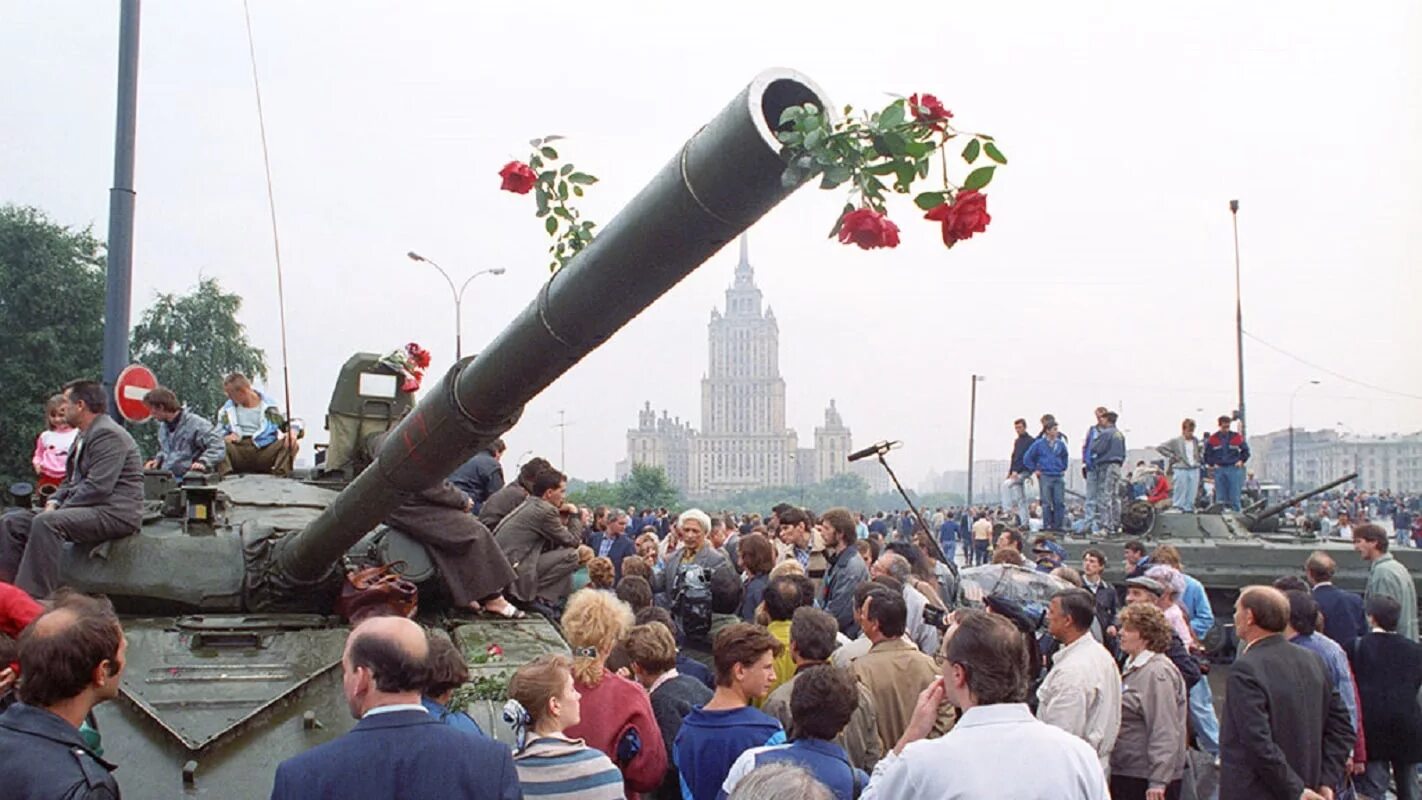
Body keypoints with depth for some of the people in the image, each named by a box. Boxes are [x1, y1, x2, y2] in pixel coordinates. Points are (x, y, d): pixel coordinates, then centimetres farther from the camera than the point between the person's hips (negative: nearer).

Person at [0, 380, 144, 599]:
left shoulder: (107, 434, -14)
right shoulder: (84, 436, 20)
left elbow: (97, 487, -22)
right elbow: (70, 481, 24)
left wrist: (59, 510, -15)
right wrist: (53, 503, 4)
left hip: (115, 513, -11)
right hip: (91, 510, 11)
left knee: (46, 523, -32)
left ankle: (36, 599, -31)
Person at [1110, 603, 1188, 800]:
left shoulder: (1157, 672, -17)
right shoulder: (1132, 667, 14)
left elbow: (1165, 733, -22)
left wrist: (1158, 782, -25)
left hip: (1145, 778, -10)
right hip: (1124, 773, 10)